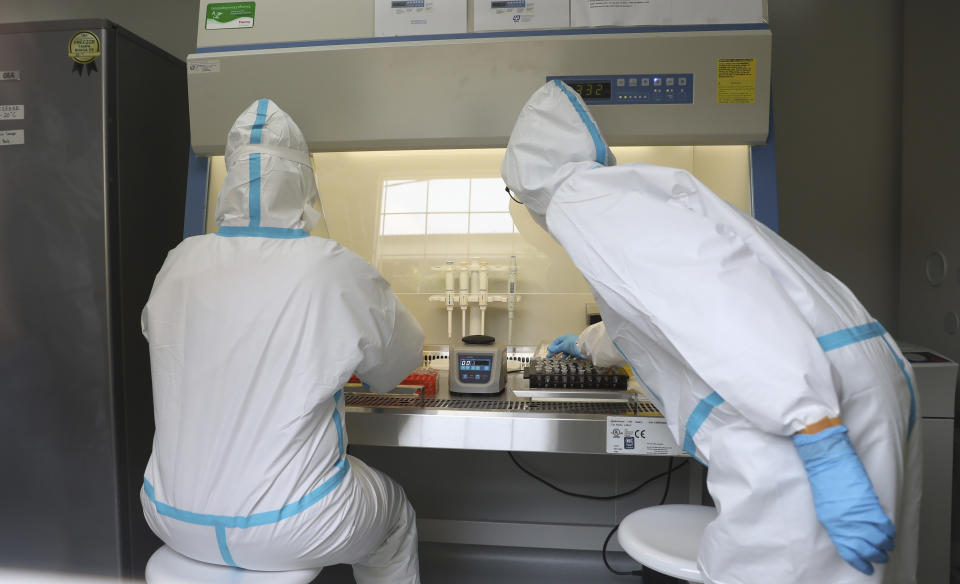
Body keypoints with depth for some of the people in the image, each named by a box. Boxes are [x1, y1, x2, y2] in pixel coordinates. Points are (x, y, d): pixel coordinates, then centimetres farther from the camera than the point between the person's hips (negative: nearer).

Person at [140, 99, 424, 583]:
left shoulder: (179, 263, -7)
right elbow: (397, 366, -2)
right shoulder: (338, 274, -18)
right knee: (395, 513, 25)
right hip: (289, 532, -4)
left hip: (172, 520, 5)